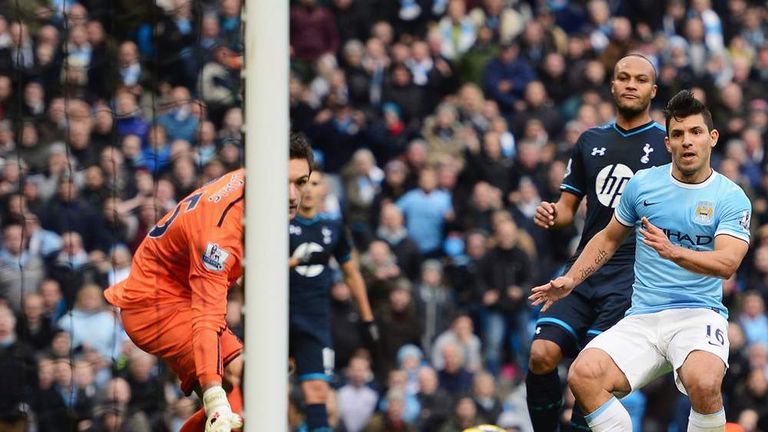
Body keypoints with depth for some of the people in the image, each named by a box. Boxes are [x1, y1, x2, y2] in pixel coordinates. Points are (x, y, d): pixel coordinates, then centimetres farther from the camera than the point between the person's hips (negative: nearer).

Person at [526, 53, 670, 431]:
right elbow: (569, 207, 22)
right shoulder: (590, 141, 17)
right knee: (542, 356, -12)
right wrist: (551, 215, 0)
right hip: (585, 269, 4)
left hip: (635, 274, -4)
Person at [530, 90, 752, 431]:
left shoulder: (732, 198, 0)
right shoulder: (642, 184, 10)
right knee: (583, 376, -26)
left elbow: (728, 263, -14)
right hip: (642, 319, 3)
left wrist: (673, 251, -30)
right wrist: (570, 280, 15)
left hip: (699, 315, -3)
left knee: (703, 383, -37)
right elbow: (609, 238, 25)